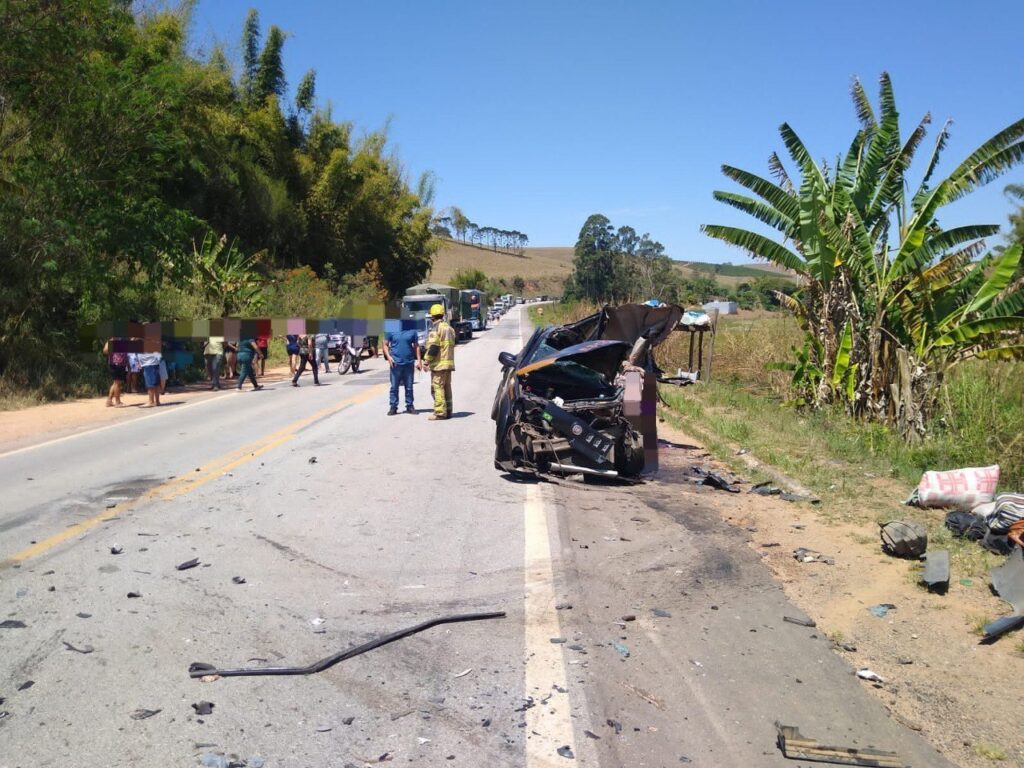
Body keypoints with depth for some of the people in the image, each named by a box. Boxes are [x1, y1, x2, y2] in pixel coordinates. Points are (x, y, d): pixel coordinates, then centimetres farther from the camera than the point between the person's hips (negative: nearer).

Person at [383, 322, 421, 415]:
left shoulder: (412, 331, 5)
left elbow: (416, 346, 9)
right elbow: (385, 345, 5)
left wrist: (418, 360, 3)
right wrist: (388, 357, -9)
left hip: (409, 363, 1)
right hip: (395, 363, -1)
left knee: (409, 387, 8)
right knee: (394, 387, 2)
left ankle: (409, 406, 17)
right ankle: (393, 407, 8)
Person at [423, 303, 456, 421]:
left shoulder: (436, 328, -13)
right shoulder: (449, 327, 15)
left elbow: (433, 347, -19)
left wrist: (426, 361, -12)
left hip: (439, 364, -9)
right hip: (449, 362, 9)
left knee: (437, 387, -6)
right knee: (447, 387, 13)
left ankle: (440, 413, -7)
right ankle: (448, 411, 17)